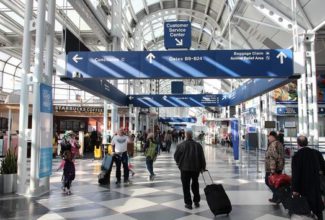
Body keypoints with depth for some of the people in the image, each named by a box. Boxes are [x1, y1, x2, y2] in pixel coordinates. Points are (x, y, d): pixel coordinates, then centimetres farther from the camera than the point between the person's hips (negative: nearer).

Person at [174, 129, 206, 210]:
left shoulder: (181, 145, -8)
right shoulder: (198, 145, 0)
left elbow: (176, 156, -1)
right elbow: (202, 157, 1)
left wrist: (179, 163, 18)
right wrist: (203, 167, 11)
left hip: (185, 168, -3)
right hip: (196, 168, 3)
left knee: (186, 186, 6)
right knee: (195, 185, 19)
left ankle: (188, 203, 7)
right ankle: (196, 202, 24)